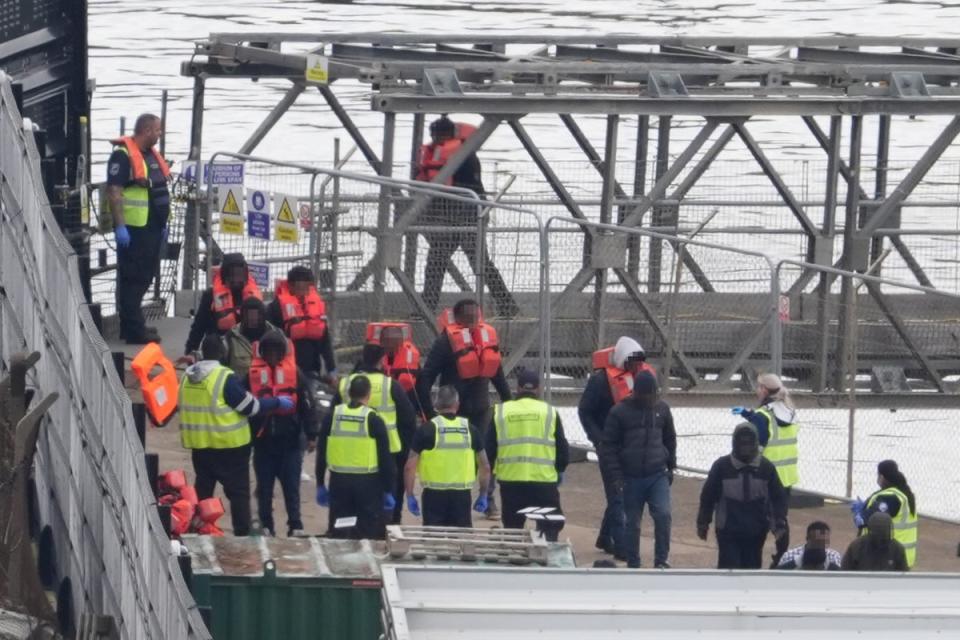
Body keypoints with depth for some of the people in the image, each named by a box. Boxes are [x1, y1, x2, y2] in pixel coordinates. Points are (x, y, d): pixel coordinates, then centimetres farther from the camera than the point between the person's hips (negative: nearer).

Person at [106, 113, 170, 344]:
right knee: (132, 279, -7)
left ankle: (132, 324, 24)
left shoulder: (152, 155, 17)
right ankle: (134, 330, -7)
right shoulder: (123, 155, -13)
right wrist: (120, 226, -23)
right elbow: (114, 191, -18)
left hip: (151, 228, 10)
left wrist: (162, 224, 24)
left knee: (144, 277, 15)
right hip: (132, 229, -10)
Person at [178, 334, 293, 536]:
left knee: (203, 491, 15)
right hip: (228, 445, -6)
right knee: (238, 492, 3)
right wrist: (277, 403, -1)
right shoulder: (225, 378, -17)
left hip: (199, 445, 6)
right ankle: (242, 533, 2)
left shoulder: (188, 377, 3)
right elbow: (250, 406, -13)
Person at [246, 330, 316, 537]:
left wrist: (311, 435, -3)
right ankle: (265, 526, 15)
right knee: (264, 487, 7)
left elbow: (306, 404, 0)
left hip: (289, 440, -2)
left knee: (291, 486, 0)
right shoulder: (253, 373, 3)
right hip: (263, 440, 2)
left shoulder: (295, 373, 0)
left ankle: (295, 526, 3)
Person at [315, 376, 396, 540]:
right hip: (367, 483, -3)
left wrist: (320, 485, 16)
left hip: (339, 482, 3)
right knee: (370, 536, 2)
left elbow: (321, 454, 7)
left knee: (338, 535, 9)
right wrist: (388, 491, 2)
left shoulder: (332, 417, 2)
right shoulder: (373, 420, -7)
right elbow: (385, 459, -5)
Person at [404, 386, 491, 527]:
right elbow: (485, 467, 8)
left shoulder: (427, 430, -4)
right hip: (462, 495, 2)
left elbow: (410, 467, -5)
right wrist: (483, 495, 19)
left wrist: (410, 496, 4)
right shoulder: (470, 430, 4)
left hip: (434, 495, -2)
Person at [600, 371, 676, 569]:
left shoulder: (662, 409, 6)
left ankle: (661, 560, -4)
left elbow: (670, 439, 18)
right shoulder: (620, 412, -5)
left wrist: (671, 467, 15)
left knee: (663, 514, -15)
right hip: (631, 478, -2)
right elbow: (608, 446, -4)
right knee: (632, 523, 5)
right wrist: (616, 476, -9)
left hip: (658, 476, 2)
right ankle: (633, 566, 16)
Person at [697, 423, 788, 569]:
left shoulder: (766, 468, -2)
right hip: (728, 532, -2)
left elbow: (779, 497, 4)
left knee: (752, 567, 10)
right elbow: (708, 497, 3)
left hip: (756, 532, 2)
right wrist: (703, 523, 7)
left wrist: (779, 523, -8)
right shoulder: (721, 466, -7)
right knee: (729, 569, -9)